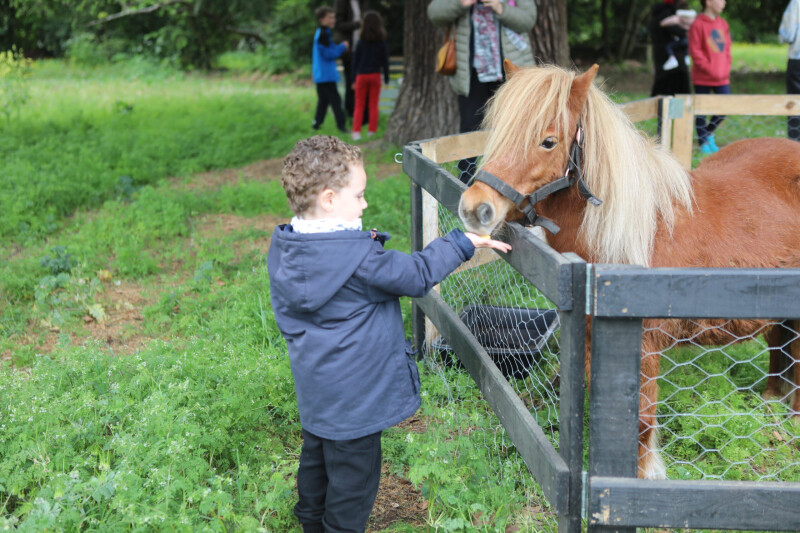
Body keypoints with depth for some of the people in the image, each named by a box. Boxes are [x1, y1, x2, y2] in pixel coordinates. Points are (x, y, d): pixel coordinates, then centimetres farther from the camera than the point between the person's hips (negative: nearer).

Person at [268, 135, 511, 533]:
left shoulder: (283, 250, -2)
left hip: (313, 387, 9)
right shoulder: (357, 257, -26)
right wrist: (463, 243, -8)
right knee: (354, 470, 7)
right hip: (354, 392, -9)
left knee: (316, 456, 25)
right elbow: (416, 276, -19)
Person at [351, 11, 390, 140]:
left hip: (362, 76, -1)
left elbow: (355, 61, -1)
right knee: (373, 105, 8)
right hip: (375, 75, 1)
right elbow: (385, 62, 2)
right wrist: (386, 78, 9)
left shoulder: (361, 43, -4)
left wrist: (354, 79, 5)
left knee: (359, 105, 7)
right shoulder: (382, 43, -1)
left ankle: (356, 132, -2)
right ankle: (372, 132, 7)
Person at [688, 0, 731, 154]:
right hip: (703, 78, -6)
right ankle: (703, 142, 16)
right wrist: (710, 69, -16)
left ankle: (708, 132, 27)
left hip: (722, 78, 6)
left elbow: (727, 49, 15)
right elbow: (695, 51, -12)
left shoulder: (723, 24, 10)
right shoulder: (698, 24, -10)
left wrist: (726, 69, 2)